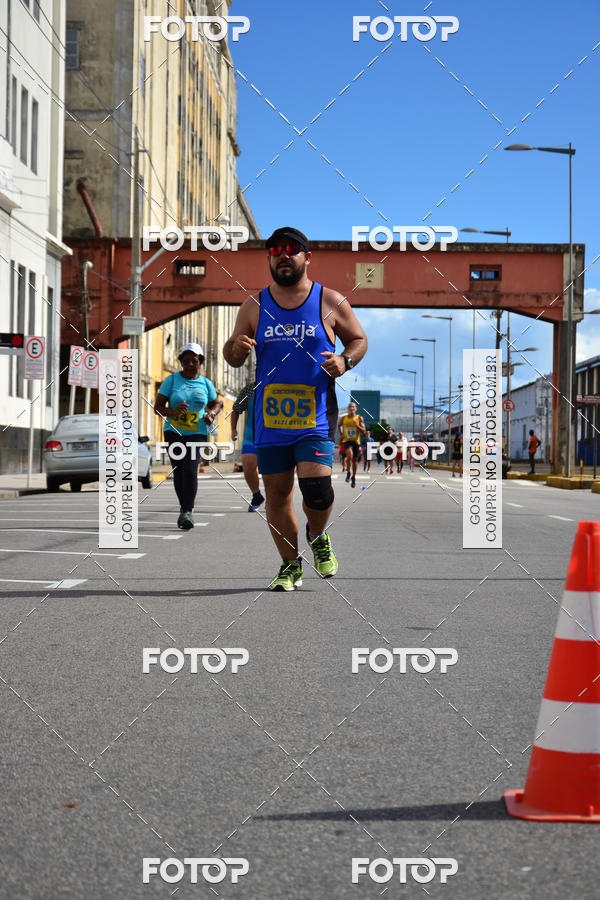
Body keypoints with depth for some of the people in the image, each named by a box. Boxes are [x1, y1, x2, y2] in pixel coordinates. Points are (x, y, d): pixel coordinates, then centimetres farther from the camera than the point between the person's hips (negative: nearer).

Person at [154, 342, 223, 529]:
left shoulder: (206, 384, 8)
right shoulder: (172, 380, 3)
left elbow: (216, 403, 25)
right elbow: (158, 407, 1)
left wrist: (212, 413, 2)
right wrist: (172, 412, -19)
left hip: (197, 433, 0)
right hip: (174, 431, 1)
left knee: (190, 469, -18)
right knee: (178, 471, -1)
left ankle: (187, 511, -19)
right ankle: (184, 507, 19)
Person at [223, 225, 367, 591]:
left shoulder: (331, 302, 3)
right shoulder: (254, 306, 8)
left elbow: (359, 340, 13)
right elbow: (232, 357, 13)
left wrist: (345, 361, -8)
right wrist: (236, 349, -12)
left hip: (316, 417, -2)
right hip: (269, 418, 2)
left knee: (317, 488, -16)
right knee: (277, 493, 5)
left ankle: (318, 537, 18)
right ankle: (290, 564, 24)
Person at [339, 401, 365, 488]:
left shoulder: (359, 418, -3)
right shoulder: (343, 418, 1)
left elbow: (363, 431, -6)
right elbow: (339, 425, 22)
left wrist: (357, 425, -21)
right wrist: (341, 433, 6)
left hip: (356, 441, 1)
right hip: (346, 440, -1)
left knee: (355, 460, 9)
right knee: (349, 455, -29)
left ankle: (353, 478, 28)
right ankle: (348, 472, -7)